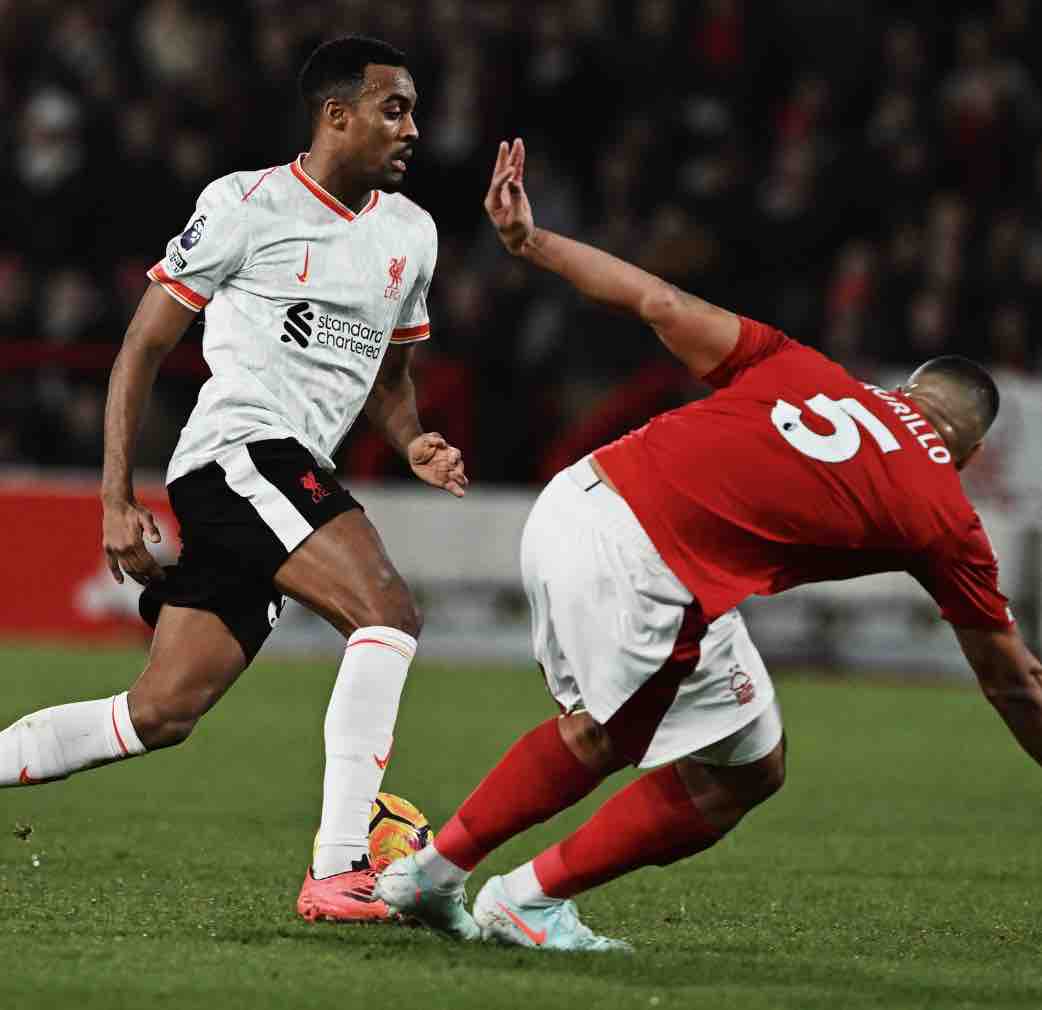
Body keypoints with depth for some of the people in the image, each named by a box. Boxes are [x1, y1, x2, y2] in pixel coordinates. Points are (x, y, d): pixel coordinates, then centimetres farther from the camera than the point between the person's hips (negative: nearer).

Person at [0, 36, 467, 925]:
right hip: (239, 449, -8)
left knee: (162, 714, 4)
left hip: (299, 476, 8)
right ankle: (339, 869, -30)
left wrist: (413, 442, 7)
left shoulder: (411, 234, 17)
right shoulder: (247, 205, -4)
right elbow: (143, 347, -1)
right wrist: (117, 498, -6)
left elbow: (387, 375, 30)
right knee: (388, 611, -26)